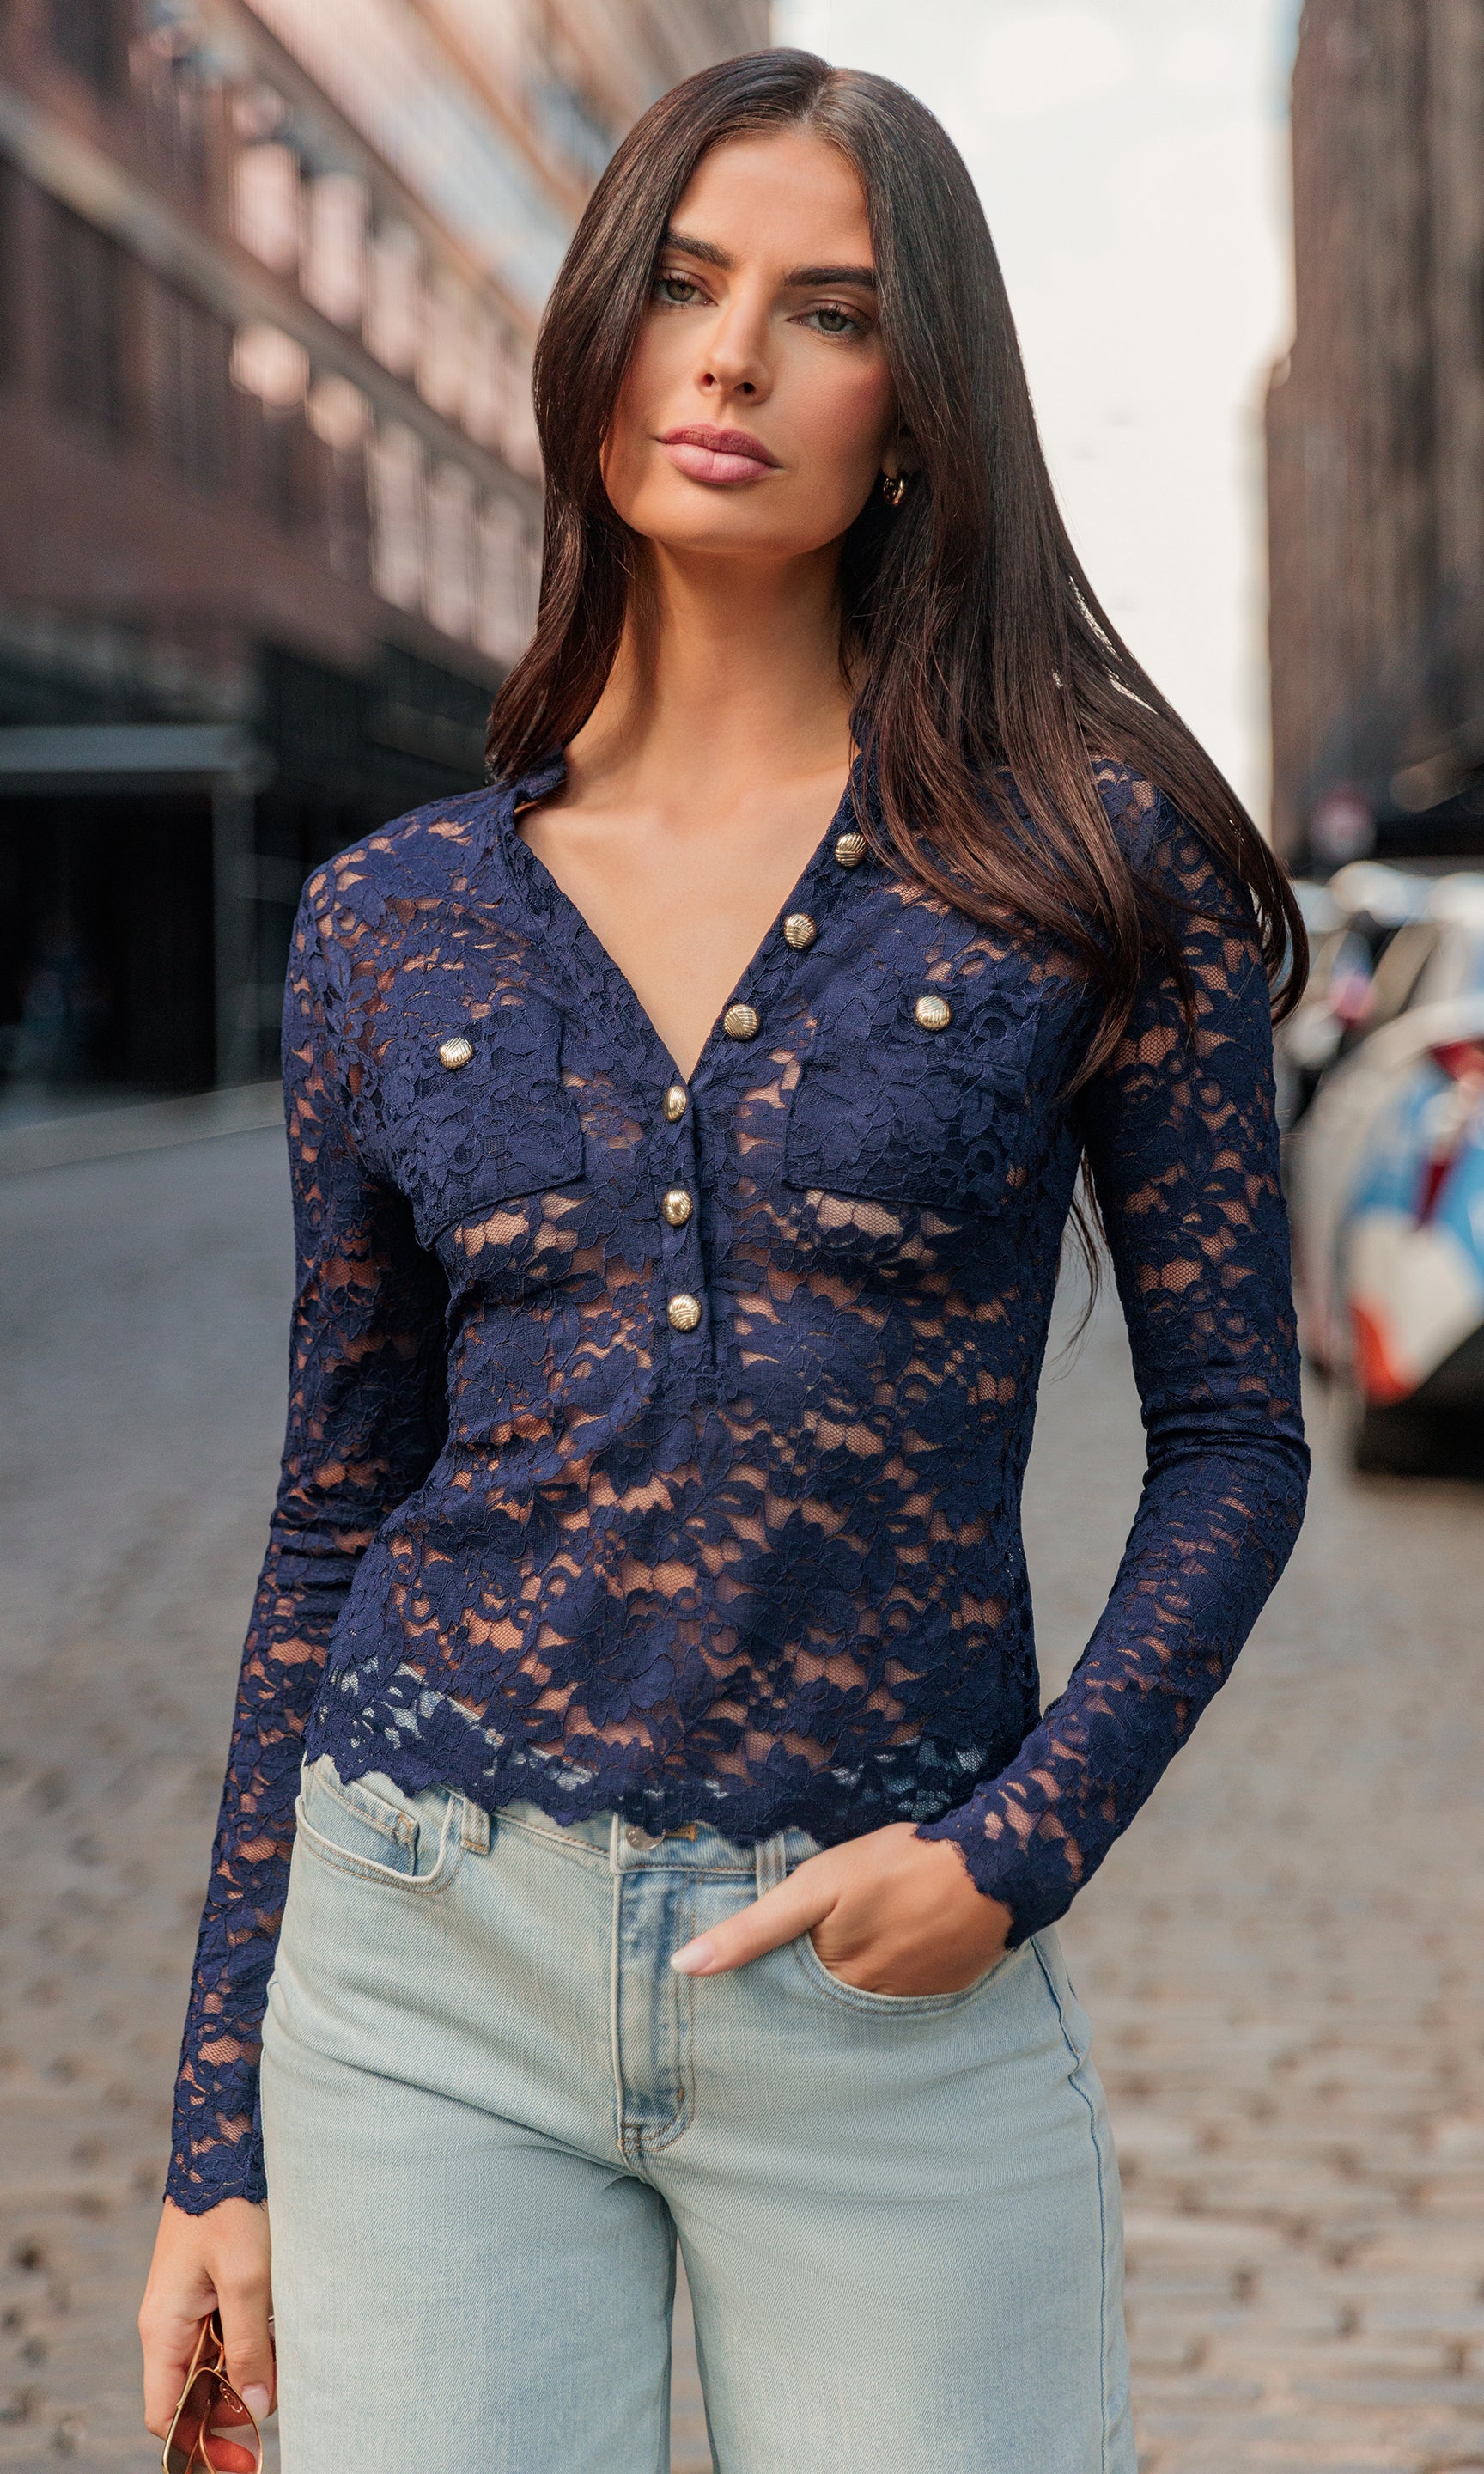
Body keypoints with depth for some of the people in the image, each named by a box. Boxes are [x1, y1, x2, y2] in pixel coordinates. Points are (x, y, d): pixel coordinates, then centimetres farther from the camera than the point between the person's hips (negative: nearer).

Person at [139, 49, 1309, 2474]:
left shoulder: (1084, 856, -2)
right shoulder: (391, 923, 4)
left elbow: (1234, 1436, 2)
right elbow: (336, 1527, 9)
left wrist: (1022, 1843, -12)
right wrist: (217, 2139, 9)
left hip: (892, 1987, -1)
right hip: (433, 1956, 2)